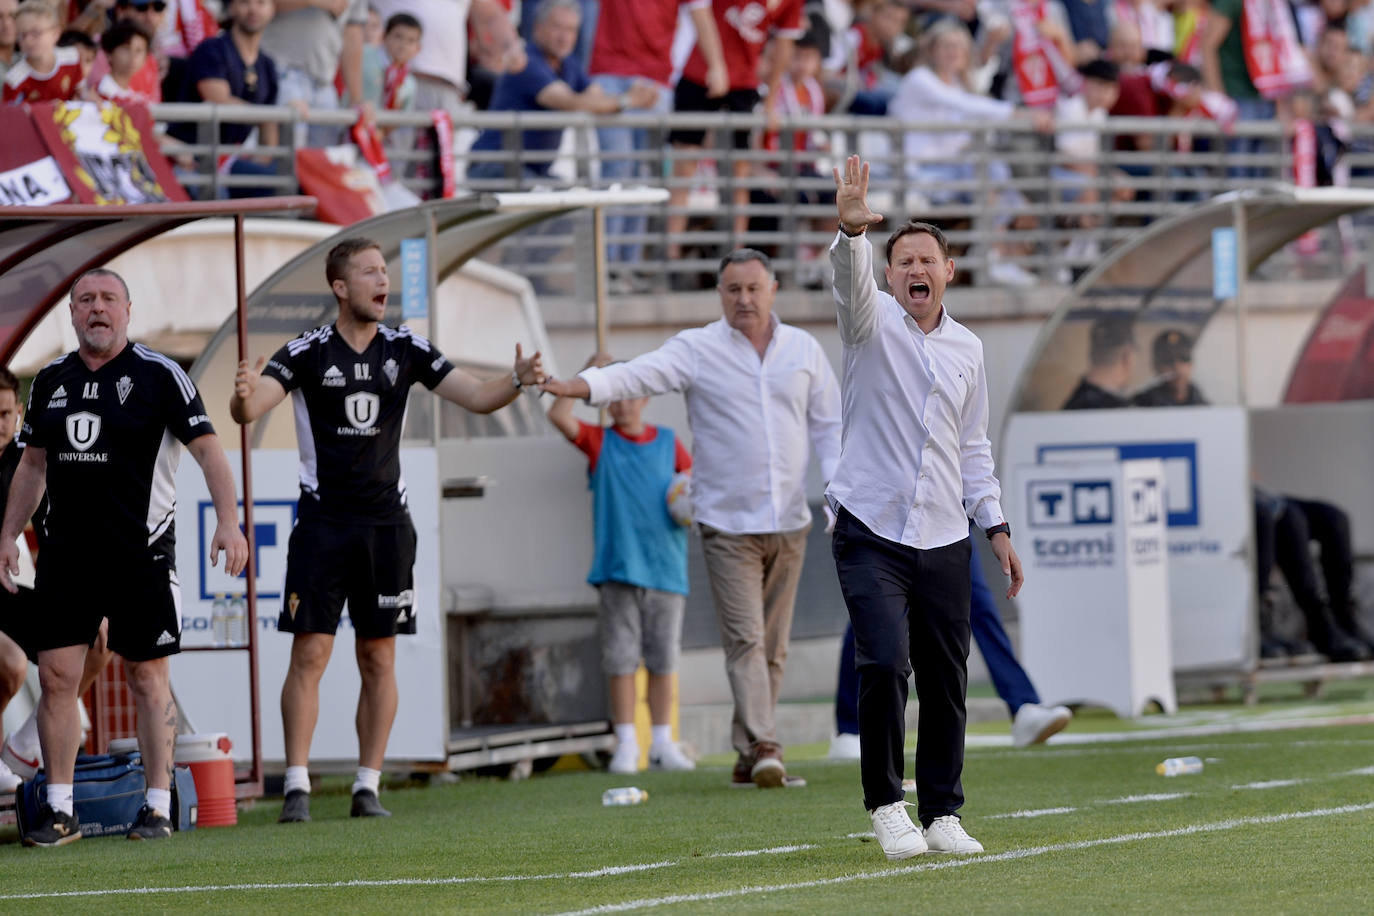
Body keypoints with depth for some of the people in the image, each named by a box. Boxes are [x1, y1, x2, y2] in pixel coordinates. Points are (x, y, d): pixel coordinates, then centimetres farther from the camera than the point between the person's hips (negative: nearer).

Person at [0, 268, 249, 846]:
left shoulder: (159, 375, -3)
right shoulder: (51, 380, 11)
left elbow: (207, 449, -8)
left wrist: (229, 521, -19)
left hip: (141, 554, -4)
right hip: (66, 554, 4)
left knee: (148, 679, 1)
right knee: (55, 675, -2)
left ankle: (157, 807, 7)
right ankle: (59, 811, 4)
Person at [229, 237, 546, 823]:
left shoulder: (406, 350, 5)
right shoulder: (307, 353, -4)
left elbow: (476, 397, 5)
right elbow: (248, 411, -15)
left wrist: (516, 382, -16)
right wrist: (245, 396, -39)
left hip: (385, 520, 3)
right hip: (323, 521, -3)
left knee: (379, 659, 3)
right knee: (310, 654, -8)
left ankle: (368, 786, 9)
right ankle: (297, 786, -4)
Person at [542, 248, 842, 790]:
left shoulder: (804, 349, 10)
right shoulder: (697, 350, -1)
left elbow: (829, 426, 15)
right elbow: (640, 376, -17)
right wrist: (582, 385, -36)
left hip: (788, 522, 4)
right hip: (727, 522, -4)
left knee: (774, 647, 6)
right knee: (745, 639, -13)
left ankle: (747, 757, 13)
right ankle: (763, 750, -20)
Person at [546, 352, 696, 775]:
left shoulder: (668, 443, 12)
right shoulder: (599, 442, 7)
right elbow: (559, 415, -7)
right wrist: (591, 373, -6)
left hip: (665, 565, 2)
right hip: (618, 566, -1)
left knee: (662, 660, 4)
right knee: (620, 660, -3)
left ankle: (662, 744, 9)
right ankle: (626, 744, 0)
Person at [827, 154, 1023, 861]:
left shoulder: (967, 349, 13)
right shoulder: (872, 321, 0)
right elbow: (850, 279, -24)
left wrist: (996, 527, 14)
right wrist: (853, 230, -44)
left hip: (944, 539, 4)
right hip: (870, 532, -4)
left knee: (946, 681, 4)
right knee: (884, 664, -17)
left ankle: (942, 815, 15)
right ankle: (885, 808, -4)